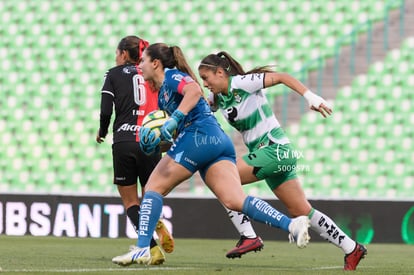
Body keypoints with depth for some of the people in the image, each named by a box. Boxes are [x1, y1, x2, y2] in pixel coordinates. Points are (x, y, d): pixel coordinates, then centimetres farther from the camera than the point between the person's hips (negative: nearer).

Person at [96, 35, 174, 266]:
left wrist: (102, 132, 15)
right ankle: (157, 224, -19)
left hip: (124, 142, -2)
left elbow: (106, 110, -2)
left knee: (131, 201, 8)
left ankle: (152, 248, -11)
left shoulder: (114, 74, 7)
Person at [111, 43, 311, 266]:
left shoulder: (171, 75, 3)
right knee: (235, 201, -10)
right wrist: (157, 139, 11)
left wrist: (174, 119, -23)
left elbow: (194, 90, -18)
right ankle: (292, 224, -26)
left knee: (153, 188, 0)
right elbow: (178, 132, 28)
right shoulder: (162, 93, 30)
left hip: (200, 136, -9)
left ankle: (142, 249, -7)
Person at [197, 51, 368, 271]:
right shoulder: (217, 97, 11)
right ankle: (351, 249, 15)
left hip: (275, 149, -9)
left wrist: (310, 96, -28)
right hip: (263, 153, 9)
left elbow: (281, 77, -18)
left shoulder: (242, 83, -13)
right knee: (301, 211, 9)